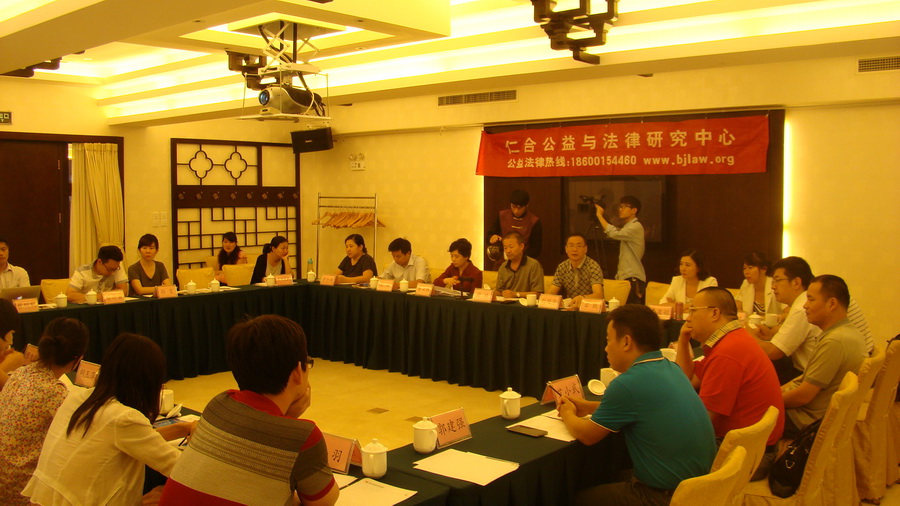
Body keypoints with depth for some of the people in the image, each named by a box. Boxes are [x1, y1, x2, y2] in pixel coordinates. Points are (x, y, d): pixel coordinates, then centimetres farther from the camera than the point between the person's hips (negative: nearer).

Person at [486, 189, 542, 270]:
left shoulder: (534, 222, -4)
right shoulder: (502, 216, 4)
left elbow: (536, 250, -2)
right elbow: (490, 234, 12)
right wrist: (492, 238, -12)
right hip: (501, 264, 3)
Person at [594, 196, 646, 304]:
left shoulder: (636, 227, -12)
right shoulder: (626, 227, 20)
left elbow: (614, 233, -23)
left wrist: (600, 216, -17)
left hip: (633, 278, -9)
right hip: (624, 276, 9)